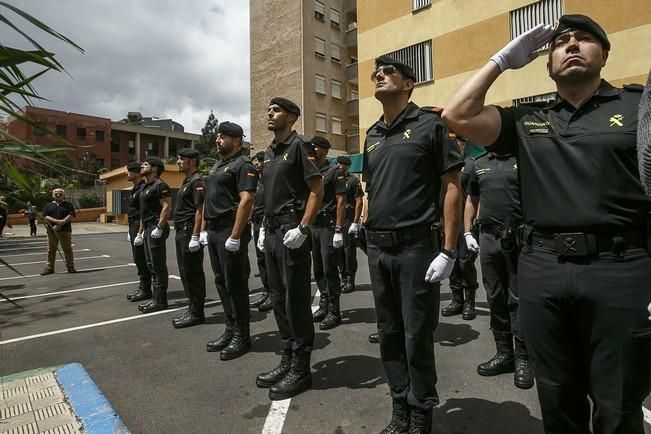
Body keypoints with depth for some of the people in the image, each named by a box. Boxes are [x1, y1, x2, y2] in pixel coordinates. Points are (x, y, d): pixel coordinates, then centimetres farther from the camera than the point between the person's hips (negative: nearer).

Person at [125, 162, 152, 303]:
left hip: (140, 226, -10)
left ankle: (145, 290, 2)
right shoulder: (134, 189, 18)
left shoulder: (143, 188, -15)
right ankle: (142, 288, 22)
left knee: (141, 259, -6)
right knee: (138, 258, 14)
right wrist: (131, 230, 21)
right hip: (133, 227, 10)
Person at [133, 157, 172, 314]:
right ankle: (155, 298, 20)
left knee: (158, 266, -6)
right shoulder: (145, 187, 20)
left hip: (156, 229, -10)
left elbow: (167, 206, -20)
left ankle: (160, 301, 1)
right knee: (151, 265, 13)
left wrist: (159, 228, -25)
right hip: (148, 229, 10)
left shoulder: (159, 185, -10)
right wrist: (140, 232, 21)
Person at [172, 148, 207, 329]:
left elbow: (200, 211, -19)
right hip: (181, 232, 10)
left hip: (190, 232, -10)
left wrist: (195, 237, -23)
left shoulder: (197, 182, -13)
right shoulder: (187, 181, 18)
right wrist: (180, 233, 19)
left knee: (193, 273, -4)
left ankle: (196, 313, 4)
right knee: (185, 273, 14)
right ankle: (192, 309, 23)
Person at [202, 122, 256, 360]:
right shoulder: (217, 166, 20)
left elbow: (246, 200, -20)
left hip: (230, 231, -9)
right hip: (214, 232, 9)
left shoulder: (243, 165, -9)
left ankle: (241, 336, 9)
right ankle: (230, 329, 25)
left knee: (235, 284, -3)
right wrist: (204, 229, 17)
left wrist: (235, 236, -24)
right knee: (221, 282, 13)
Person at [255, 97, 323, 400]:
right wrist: (264, 228, 16)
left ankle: (301, 369, 10)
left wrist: (302, 229, -19)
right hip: (272, 233, 9)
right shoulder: (269, 152, 19)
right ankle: (287, 361, 26)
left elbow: (317, 190, -12)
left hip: (291, 232, -9)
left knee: (296, 301, -3)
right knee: (279, 301, 13)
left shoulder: (299, 146, -6)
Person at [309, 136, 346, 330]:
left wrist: (338, 230, -17)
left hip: (328, 226, -7)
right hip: (312, 226, 7)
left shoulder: (334, 172, -5)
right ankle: (324, 305, 25)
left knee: (329, 269, -4)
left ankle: (334, 312, 6)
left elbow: (340, 201, -10)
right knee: (318, 269, 12)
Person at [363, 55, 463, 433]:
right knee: (389, 333, 14)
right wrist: (370, 237, 12)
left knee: (417, 336, 4)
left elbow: (452, 188, -8)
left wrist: (449, 251, -14)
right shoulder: (372, 135, 15)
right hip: (378, 249, 6)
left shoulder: (430, 125, -3)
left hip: (417, 247, -6)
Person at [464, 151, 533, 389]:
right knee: (495, 298, 10)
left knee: (518, 299, 1)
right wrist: (467, 233, 13)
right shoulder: (480, 164, 15)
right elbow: (472, 200, 20)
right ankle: (504, 353, 23)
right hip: (489, 238, 4)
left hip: (518, 238, -4)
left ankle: (522, 358, 14)